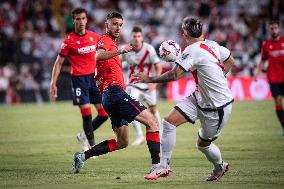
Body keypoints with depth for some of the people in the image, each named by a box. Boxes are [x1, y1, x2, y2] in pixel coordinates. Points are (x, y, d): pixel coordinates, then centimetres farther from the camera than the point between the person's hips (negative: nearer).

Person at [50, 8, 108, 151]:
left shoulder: (94, 37, 5)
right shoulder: (69, 41, -7)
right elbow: (58, 63, -4)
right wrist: (53, 84, -9)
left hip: (94, 76, 5)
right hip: (78, 79, -5)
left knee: (104, 114, 2)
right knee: (86, 113, -12)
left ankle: (84, 135, 24)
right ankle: (91, 145, 1)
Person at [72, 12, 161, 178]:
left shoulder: (111, 42, 28)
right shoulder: (105, 40, -2)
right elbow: (98, 56, -28)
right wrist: (120, 51, -40)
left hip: (109, 96, 10)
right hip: (115, 91, -10)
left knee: (122, 142, 13)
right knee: (151, 121, -14)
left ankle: (83, 156, 11)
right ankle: (156, 165, -21)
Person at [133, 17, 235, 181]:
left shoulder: (193, 50, -24)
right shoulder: (212, 44, 1)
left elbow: (174, 75, -29)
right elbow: (230, 60, 15)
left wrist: (148, 79, -18)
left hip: (218, 106, -9)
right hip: (200, 98, 9)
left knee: (203, 144, 6)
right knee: (169, 121, 0)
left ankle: (220, 166, 32)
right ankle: (164, 166, 4)